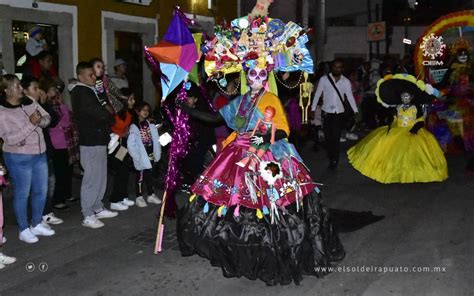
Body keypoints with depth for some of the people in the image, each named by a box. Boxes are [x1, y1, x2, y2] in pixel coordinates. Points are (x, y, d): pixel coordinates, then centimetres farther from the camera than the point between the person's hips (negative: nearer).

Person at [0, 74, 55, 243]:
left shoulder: (29, 102, 2)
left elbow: (47, 118, 8)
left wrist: (40, 120, -15)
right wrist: (30, 124, -24)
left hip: (40, 154, 6)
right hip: (19, 158, -6)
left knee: (41, 191, 13)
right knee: (22, 194, 5)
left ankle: (36, 224, 31)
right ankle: (24, 230, 20)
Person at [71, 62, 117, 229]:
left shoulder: (90, 90, 18)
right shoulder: (79, 93, -12)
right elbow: (97, 112, -17)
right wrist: (111, 119, -2)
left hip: (99, 140, 10)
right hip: (90, 142, -10)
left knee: (100, 177, 16)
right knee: (92, 179, -6)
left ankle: (98, 208, 27)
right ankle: (88, 216, 1)